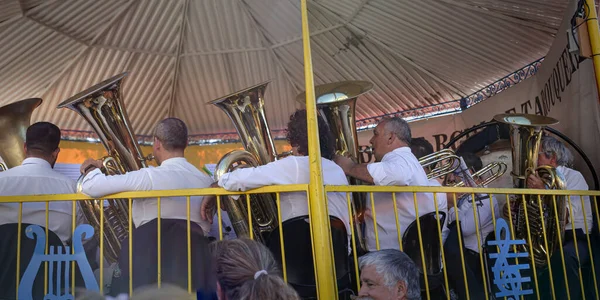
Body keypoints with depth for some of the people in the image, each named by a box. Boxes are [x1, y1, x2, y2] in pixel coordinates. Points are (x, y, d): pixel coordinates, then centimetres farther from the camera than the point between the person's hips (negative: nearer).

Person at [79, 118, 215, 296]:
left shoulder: (149, 177, -11)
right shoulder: (206, 180, 6)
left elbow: (91, 187, -9)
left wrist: (92, 168, 12)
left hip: (148, 259, -5)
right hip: (194, 261, 5)